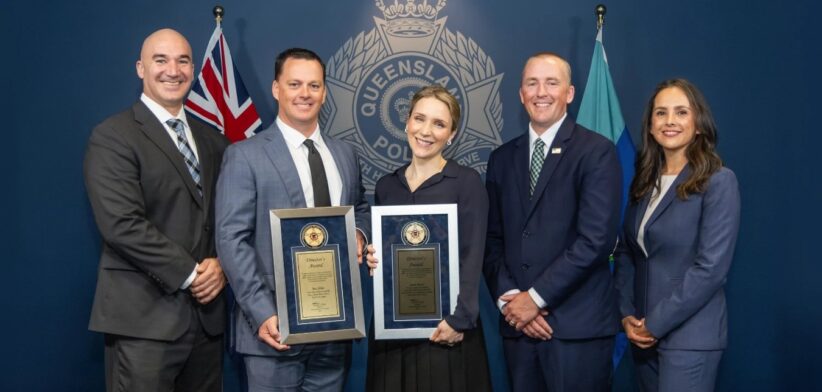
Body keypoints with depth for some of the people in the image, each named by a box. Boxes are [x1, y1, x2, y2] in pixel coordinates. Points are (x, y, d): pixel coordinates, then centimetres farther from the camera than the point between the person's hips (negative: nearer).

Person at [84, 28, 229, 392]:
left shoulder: (213, 140, 14)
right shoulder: (112, 137, -6)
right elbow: (122, 224, -16)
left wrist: (221, 264, -6)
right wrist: (189, 275, -15)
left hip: (207, 313, 6)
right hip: (144, 316, -6)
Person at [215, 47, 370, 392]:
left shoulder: (345, 154, 12)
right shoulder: (245, 156, -5)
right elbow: (232, 240, -11)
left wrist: (359, 234, -1)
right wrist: (262, 313, -19)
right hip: (277, 322, -5)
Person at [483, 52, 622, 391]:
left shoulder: (597, 152, -5)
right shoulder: (502, 159, 11)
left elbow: (596, 239, -14)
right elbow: (492, 239, 10)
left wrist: (536, 297, -13)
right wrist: (508, 297, -5)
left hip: (577, 325, -4)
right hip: (517, 322, 4)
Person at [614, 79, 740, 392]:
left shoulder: (719, 182, -10)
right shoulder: (645, 182, 9)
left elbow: (712, 267, -16)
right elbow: (625, 252, 11)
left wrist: (656, 324, -15)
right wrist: (626, 315, -2)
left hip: (689, 337, -6)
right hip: (643, 334, 6)